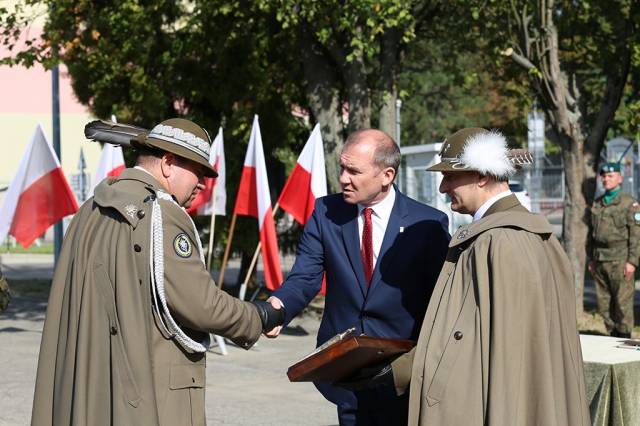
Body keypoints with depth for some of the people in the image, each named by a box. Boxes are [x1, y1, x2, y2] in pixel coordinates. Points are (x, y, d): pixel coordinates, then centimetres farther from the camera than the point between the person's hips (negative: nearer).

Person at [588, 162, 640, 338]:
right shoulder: (597, 204, 16)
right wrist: (591, 259, 16)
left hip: (620, 261, -6)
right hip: (600, 261, 6)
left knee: (623, 302, -5)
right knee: (603, 303, 7)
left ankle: (624, 336, 3)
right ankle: (612, 334, 17)